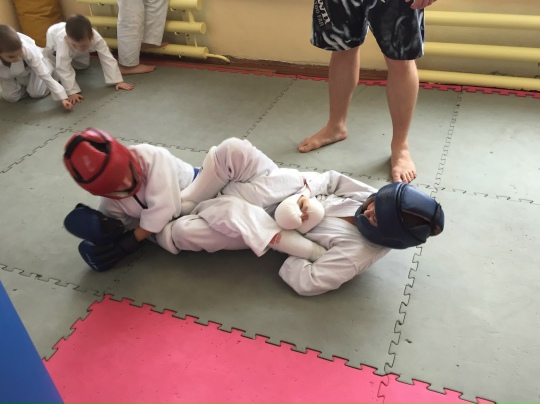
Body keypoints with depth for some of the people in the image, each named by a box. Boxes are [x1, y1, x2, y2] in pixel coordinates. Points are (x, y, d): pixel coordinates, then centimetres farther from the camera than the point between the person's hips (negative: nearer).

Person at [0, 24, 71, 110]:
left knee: (37, 93, -13)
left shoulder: (28, 51, -42)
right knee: (10, 97, -2)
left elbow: (45, 75, -36)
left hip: (31, 67, -2)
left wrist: (62, 98, -39)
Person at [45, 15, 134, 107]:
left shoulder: (97, 38, -43)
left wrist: (118, 81, -41)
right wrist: (72, 92, -50)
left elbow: (108, 59, -37)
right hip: (54, 37, -3)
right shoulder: (62, 41, -49)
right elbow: (63, 69, -47)